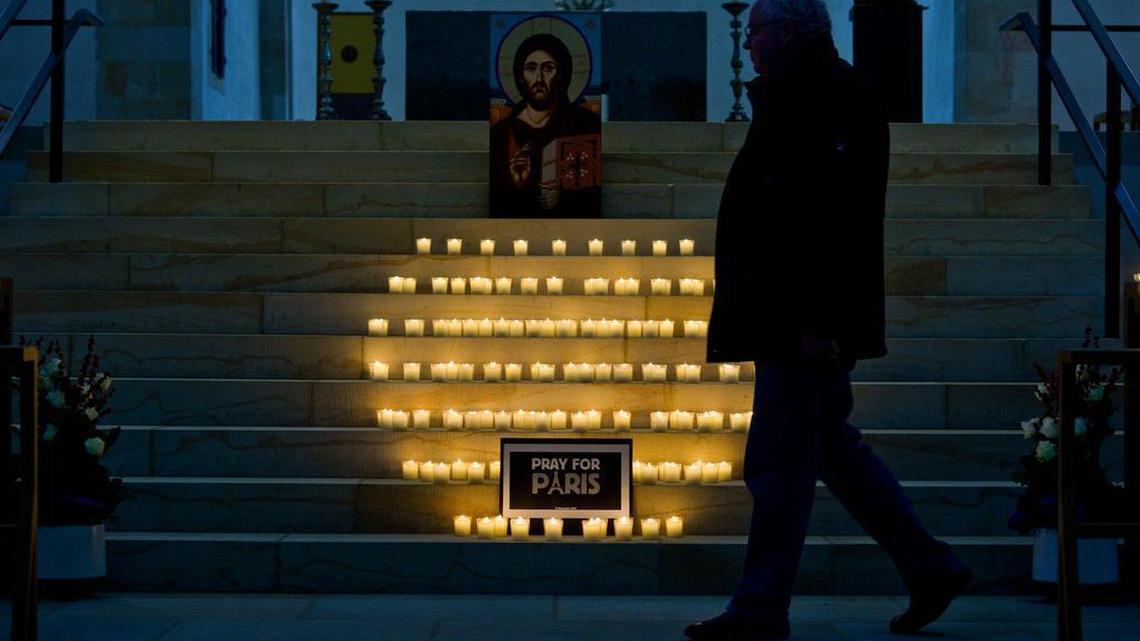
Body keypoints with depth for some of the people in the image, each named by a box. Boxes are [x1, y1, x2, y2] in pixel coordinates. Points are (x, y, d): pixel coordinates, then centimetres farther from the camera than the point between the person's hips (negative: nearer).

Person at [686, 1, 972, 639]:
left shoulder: (831, 97, -14)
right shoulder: (797, 97, 18)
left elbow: (837, 218, -22)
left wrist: (817, 321, -25)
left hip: (801, 321, -11)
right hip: (793, 318, 11)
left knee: (780, 465, -4)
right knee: (831, 448, 15)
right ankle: (931, 568, 21)